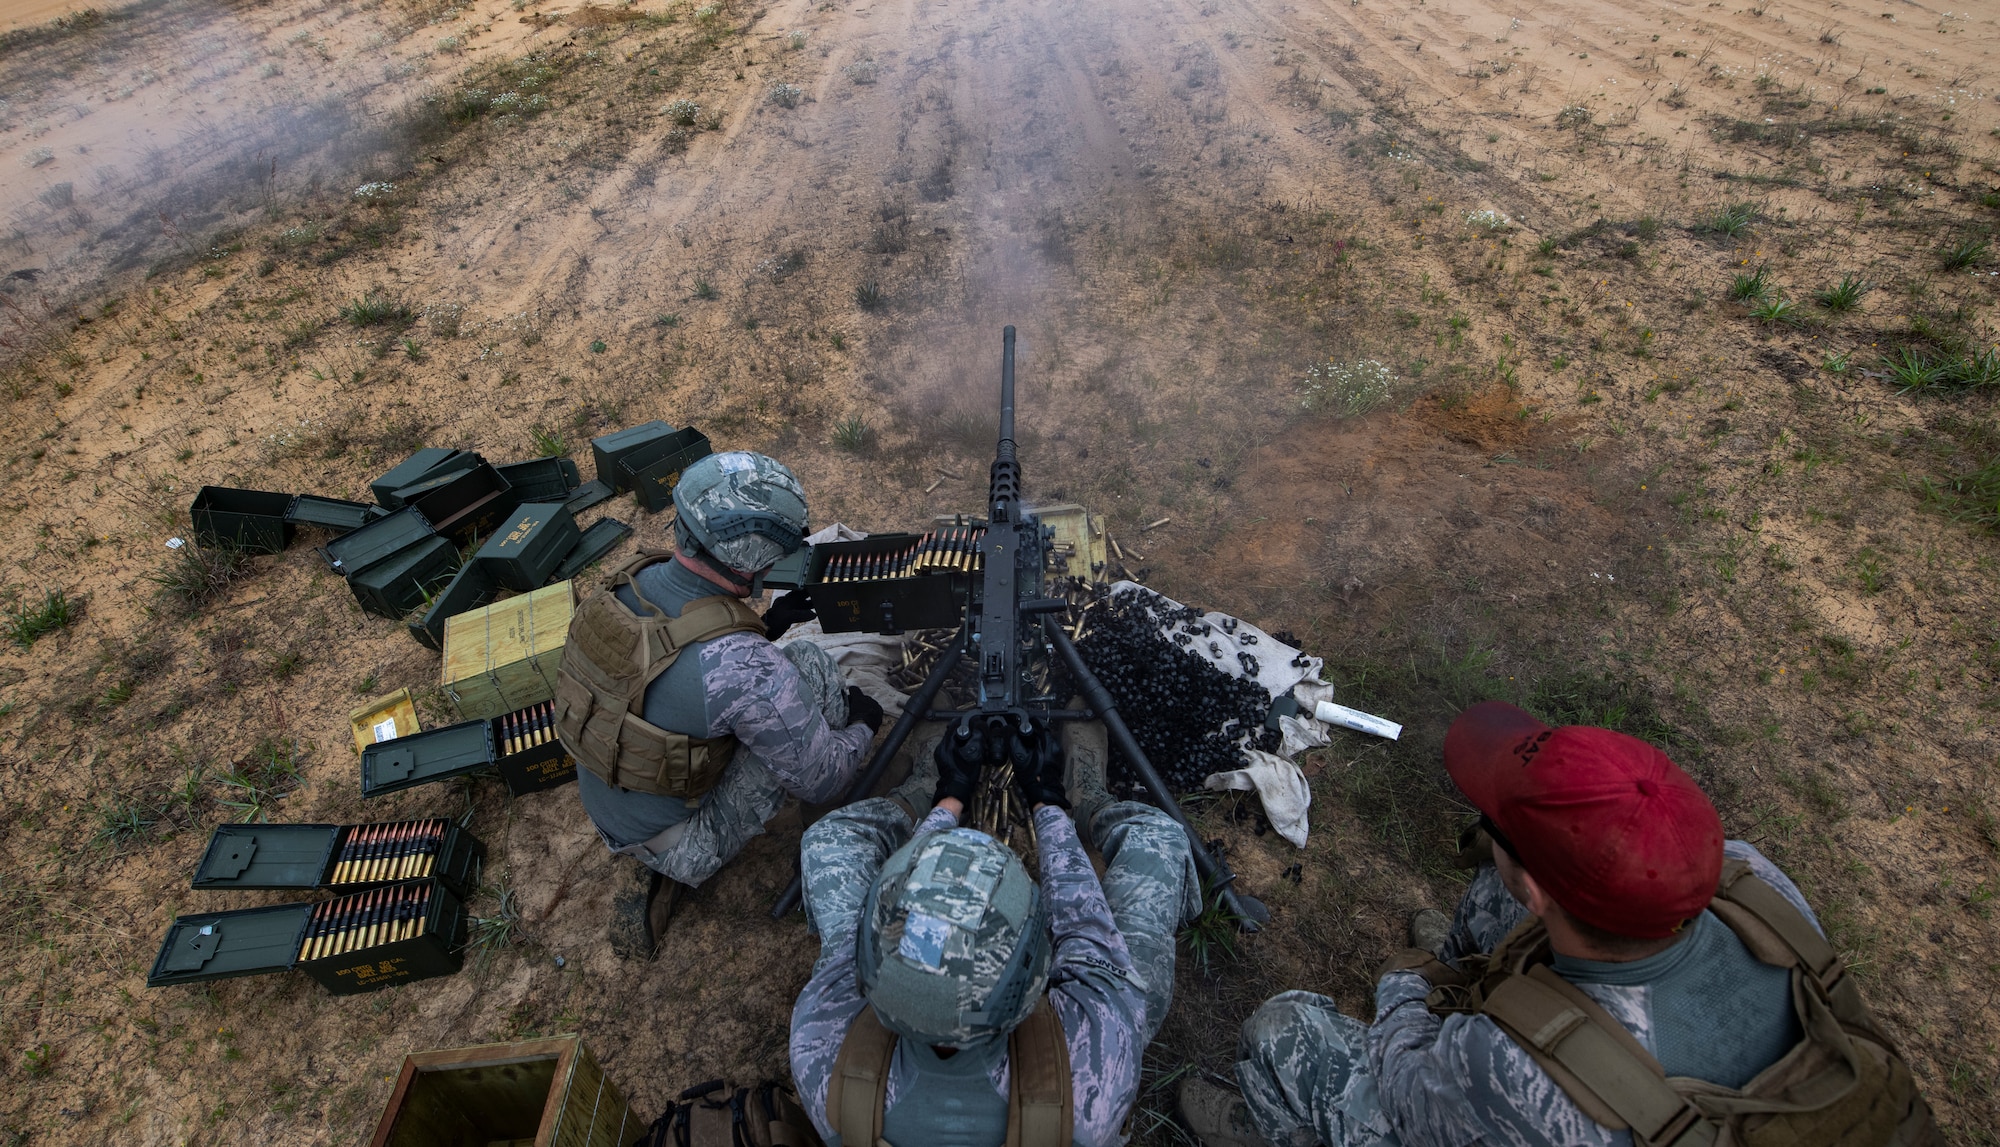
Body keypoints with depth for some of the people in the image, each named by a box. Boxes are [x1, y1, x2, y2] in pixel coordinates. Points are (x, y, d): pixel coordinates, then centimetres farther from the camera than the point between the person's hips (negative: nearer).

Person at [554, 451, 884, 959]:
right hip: (679, 838, -7)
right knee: (809, 662, -13)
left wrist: (770, 622, 3)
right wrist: (862, 725, -3)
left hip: (603, 813, 7)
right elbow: (821, 781, -22)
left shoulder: (632, 581, -13)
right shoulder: (744, 669, -36)